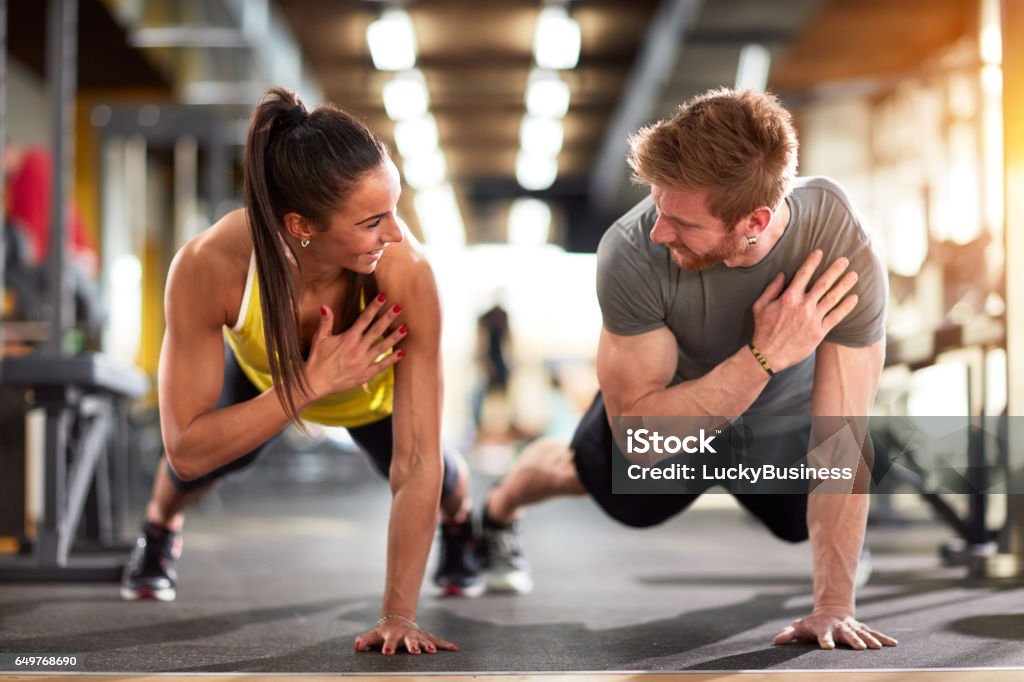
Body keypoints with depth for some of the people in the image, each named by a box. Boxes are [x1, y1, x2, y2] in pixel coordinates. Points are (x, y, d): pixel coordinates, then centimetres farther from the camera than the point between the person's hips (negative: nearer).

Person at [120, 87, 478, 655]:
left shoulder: (404, 272, -45)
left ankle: (462, 521, 37)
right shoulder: (207, 267, -43)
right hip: (263, 371, 1)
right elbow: (187, 450, -37)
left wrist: (399, 616, -39)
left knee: (440, 475, -3)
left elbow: (417, 463, -39)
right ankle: (159, 531, 26)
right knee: (214, 453, -13)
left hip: (376, 391, 0)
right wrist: (312, 384, -46)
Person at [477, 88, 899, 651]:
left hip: (784, 411, 1)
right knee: (582, 473, 23)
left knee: (802, 524, 21)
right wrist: (763, 355, -49)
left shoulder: (843, 250, -42)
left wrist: (833, 605, -37)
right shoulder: (632, 253, -43)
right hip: (666, 399, -1)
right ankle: (497, 512, 57)